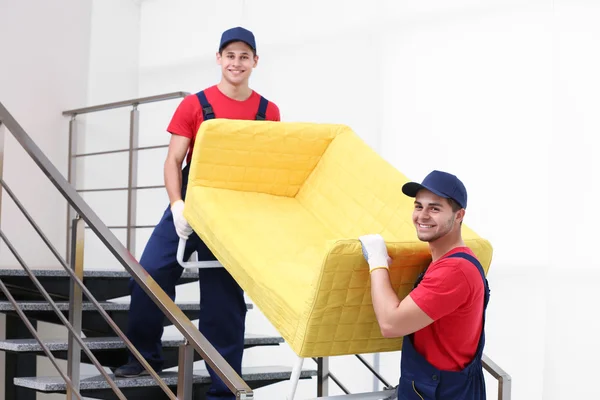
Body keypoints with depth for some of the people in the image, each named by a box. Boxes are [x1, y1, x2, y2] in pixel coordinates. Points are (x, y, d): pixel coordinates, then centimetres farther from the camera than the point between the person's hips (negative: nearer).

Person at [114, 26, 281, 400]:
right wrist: (177, 205, -18)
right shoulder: (195, 105, -2)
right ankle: (146, 355, 10)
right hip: (191, 206, 0)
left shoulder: (268, 112, 2)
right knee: (149, 275, -12)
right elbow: (174, 161, -3)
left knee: (226, 298, 3)